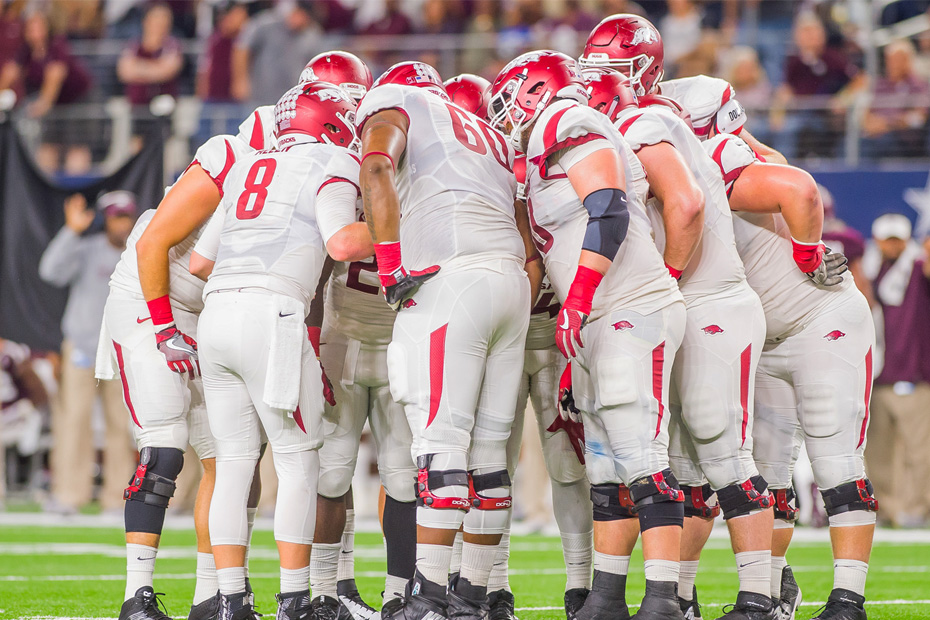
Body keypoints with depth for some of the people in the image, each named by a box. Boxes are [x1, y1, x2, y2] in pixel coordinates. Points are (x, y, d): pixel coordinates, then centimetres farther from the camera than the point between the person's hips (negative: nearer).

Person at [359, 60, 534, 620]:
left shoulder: (395, 111, 13)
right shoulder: (492, 137, 32)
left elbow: (376, 172, -10)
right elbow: (530, 246, 26)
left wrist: (390, 264, -9)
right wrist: (515, 326, 26)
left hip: (450, 280, -7)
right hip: (513, 282, 7)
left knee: (442, 439, -10)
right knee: (489, 444, 8)